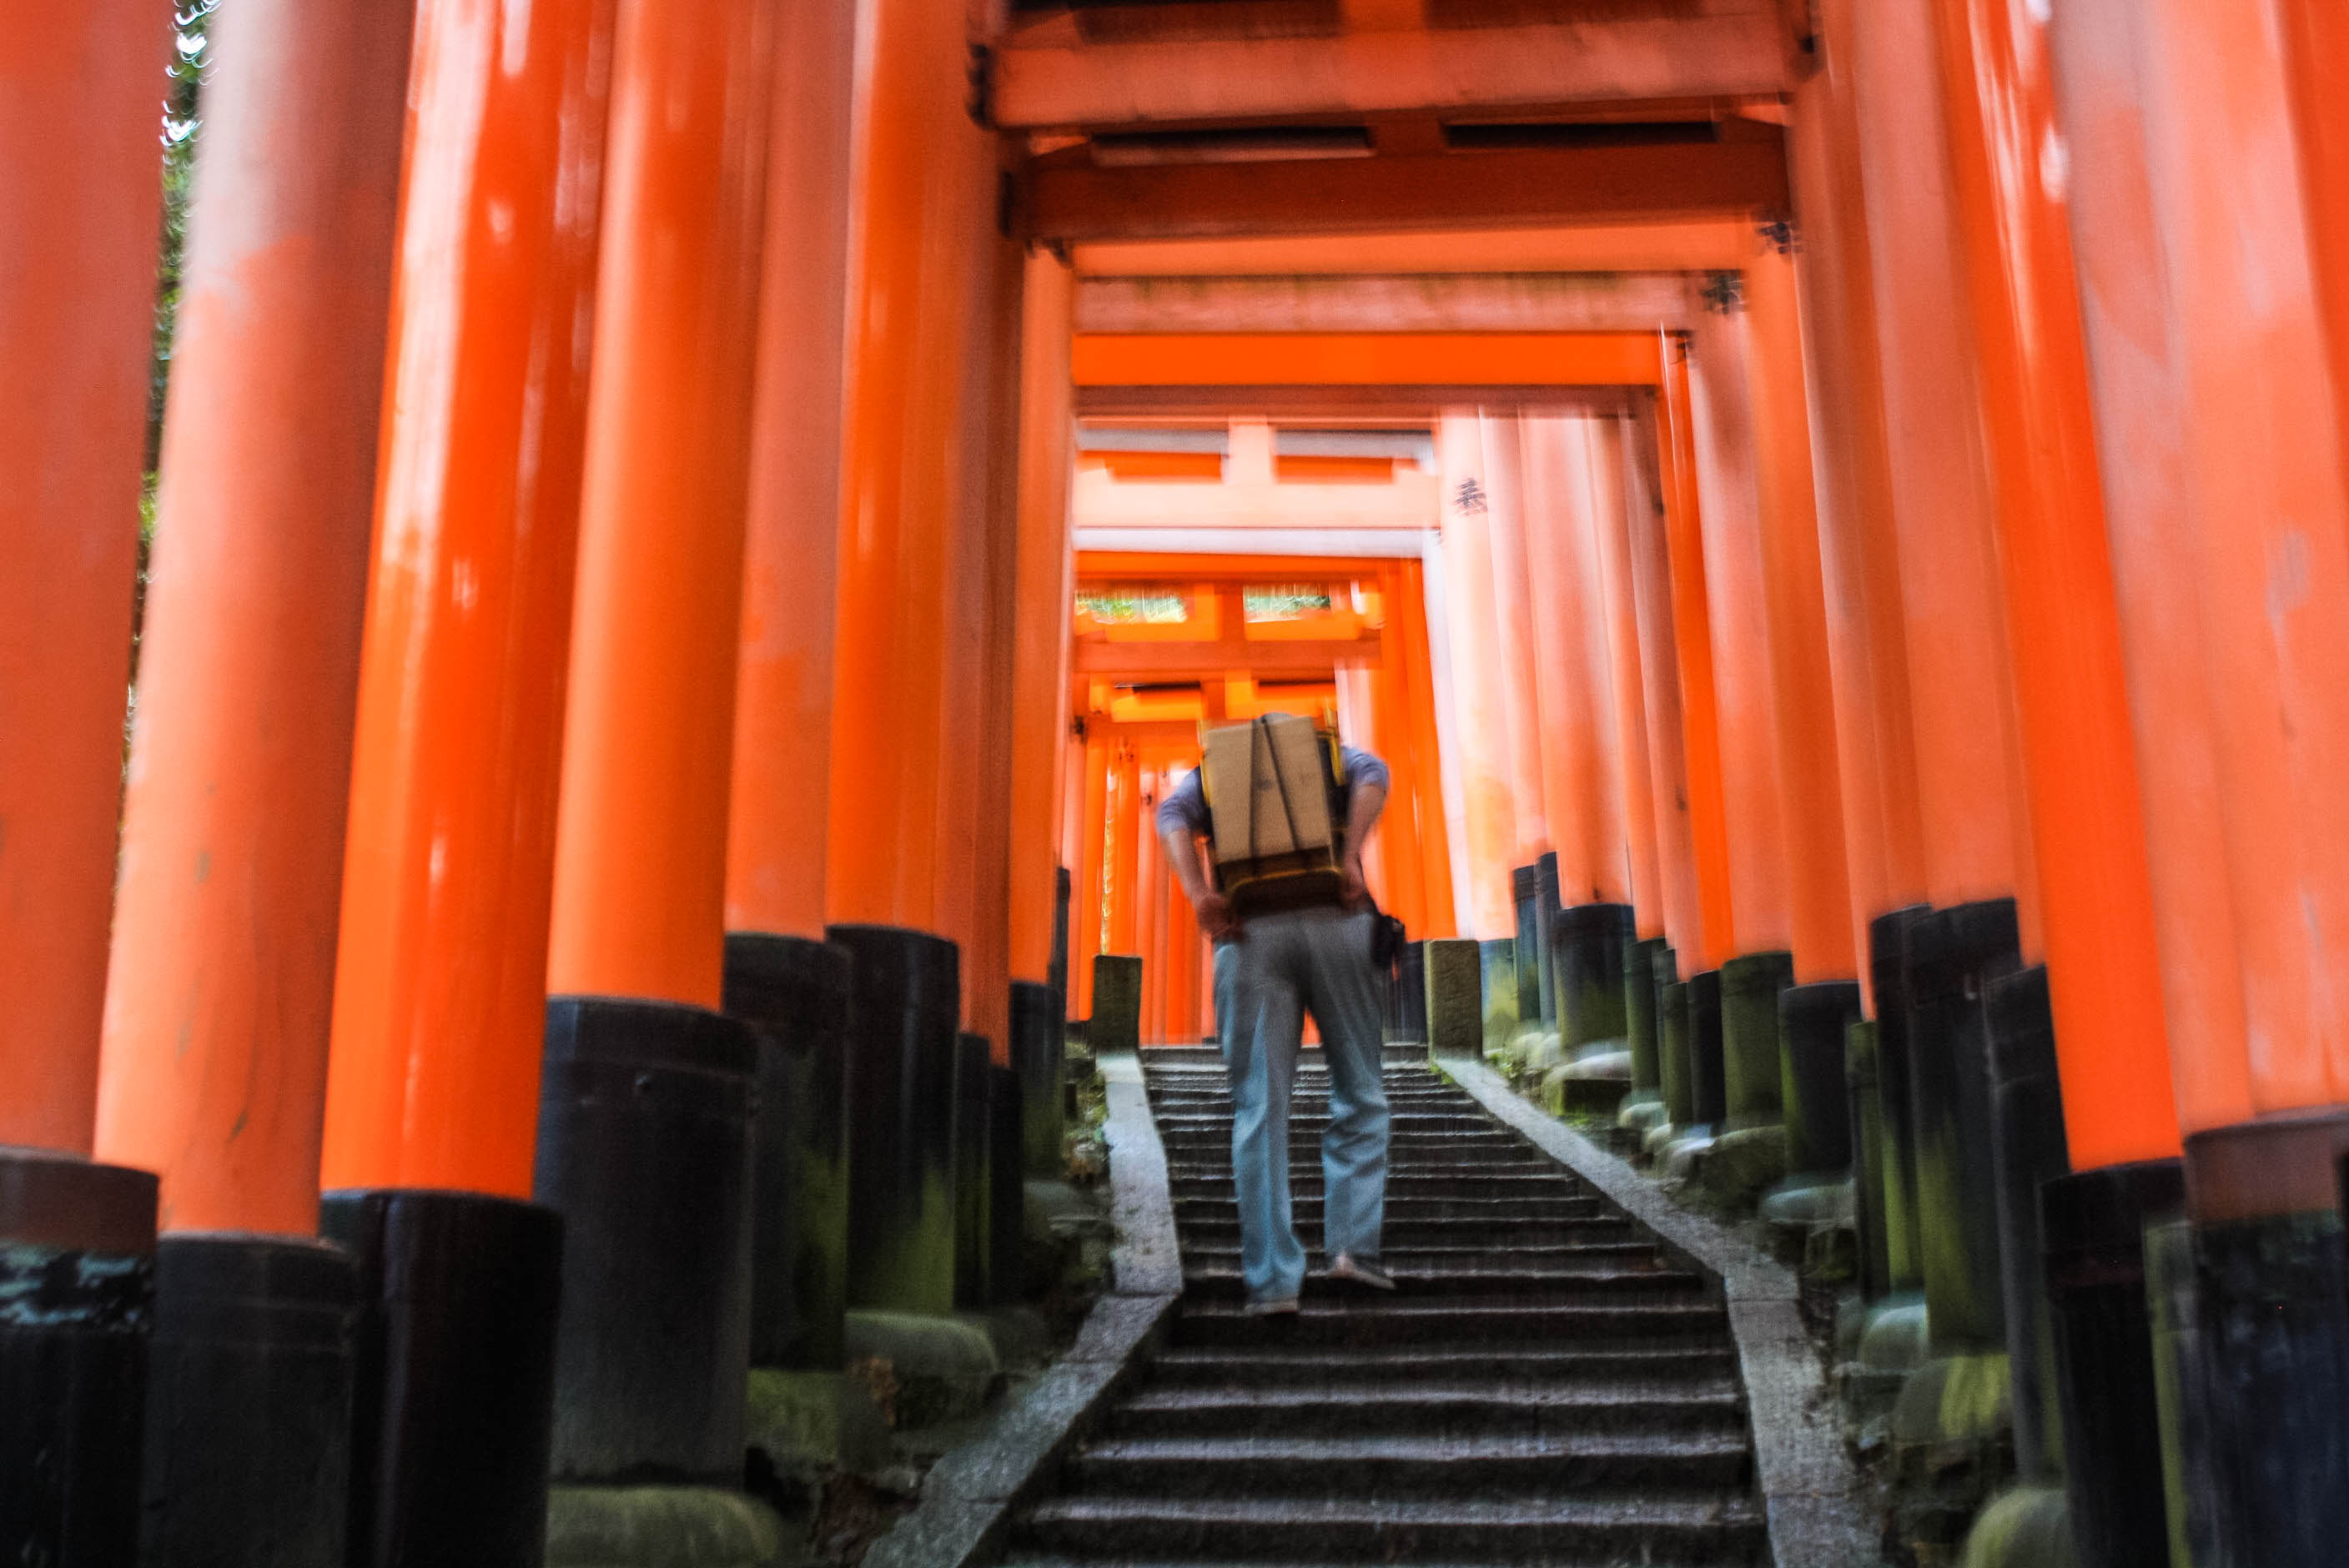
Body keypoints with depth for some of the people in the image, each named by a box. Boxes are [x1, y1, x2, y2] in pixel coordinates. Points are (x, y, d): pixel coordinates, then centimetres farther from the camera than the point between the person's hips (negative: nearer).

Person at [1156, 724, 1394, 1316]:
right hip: (1334, 921, 0)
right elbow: (1372, 774, 0)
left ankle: (1273, 1279, -3)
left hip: (1251, 933, 1)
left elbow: (1172, 813, 3)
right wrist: (1351, 859, -9)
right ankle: (1353, 1242, -2)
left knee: (1260, 1110, 1)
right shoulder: (1328, 752, 24)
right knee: (1359, 1093, 12)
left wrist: (1199, 894, -8)